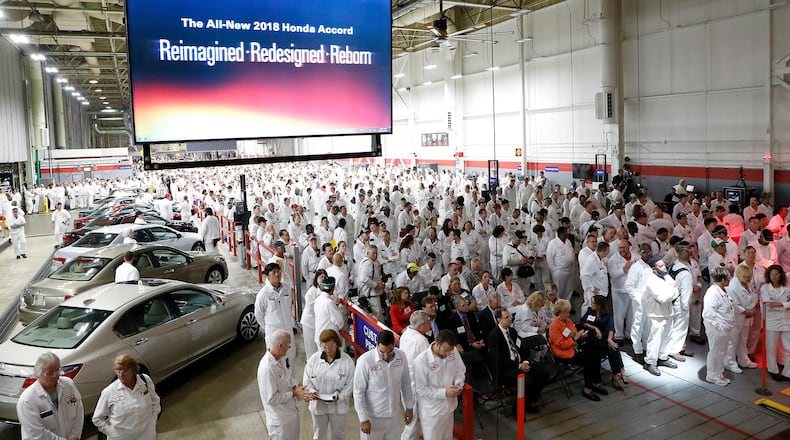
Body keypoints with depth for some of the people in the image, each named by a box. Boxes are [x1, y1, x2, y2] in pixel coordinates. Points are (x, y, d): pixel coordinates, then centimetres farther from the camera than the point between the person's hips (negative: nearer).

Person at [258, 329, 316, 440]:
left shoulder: (280, 359, -2)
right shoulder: (268, 368, -31)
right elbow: (271, 398, -27)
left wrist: (296, 389, -8)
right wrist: (293, 393, -20)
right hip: (280, 421, -9)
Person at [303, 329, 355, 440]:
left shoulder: (347, 361, -15)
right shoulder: (313, 359, -10)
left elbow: (350, 384, -11)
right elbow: (307, 380, -4)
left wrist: (338, 397, -23)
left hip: (338, 405, -1)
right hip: (318, 404, 1)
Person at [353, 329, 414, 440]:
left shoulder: (401, 356, -9)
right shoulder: (365, 361, -22)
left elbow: (406, 383, 5)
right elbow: (358, 392, -14)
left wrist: (409, 407, 10)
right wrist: (363, 419, -13)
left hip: (394, 415, 4)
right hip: (373, 417, -4)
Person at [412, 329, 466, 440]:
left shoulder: (453, 352, -12)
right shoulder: (421, 360, -28)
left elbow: (461, 370, 5)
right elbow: (421, 389, -21)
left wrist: (459, 382, -15)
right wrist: (444, 392, -26)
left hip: (449, 405, 5)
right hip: (432, 410, -5)